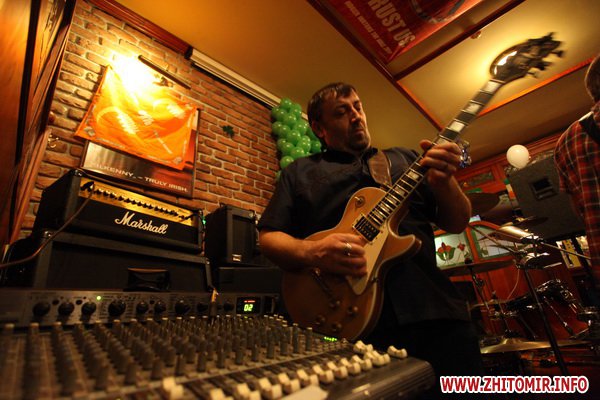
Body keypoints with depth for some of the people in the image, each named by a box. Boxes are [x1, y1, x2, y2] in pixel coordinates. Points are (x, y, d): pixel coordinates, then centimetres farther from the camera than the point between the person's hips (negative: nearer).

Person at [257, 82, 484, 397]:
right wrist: (312, 252, -18)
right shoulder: (299, 172, 10)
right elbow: (268, 237, 3)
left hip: (434, 308, 4)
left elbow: (457, 224, 13)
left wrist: (443, 181, -8)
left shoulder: (405, 159, 17)